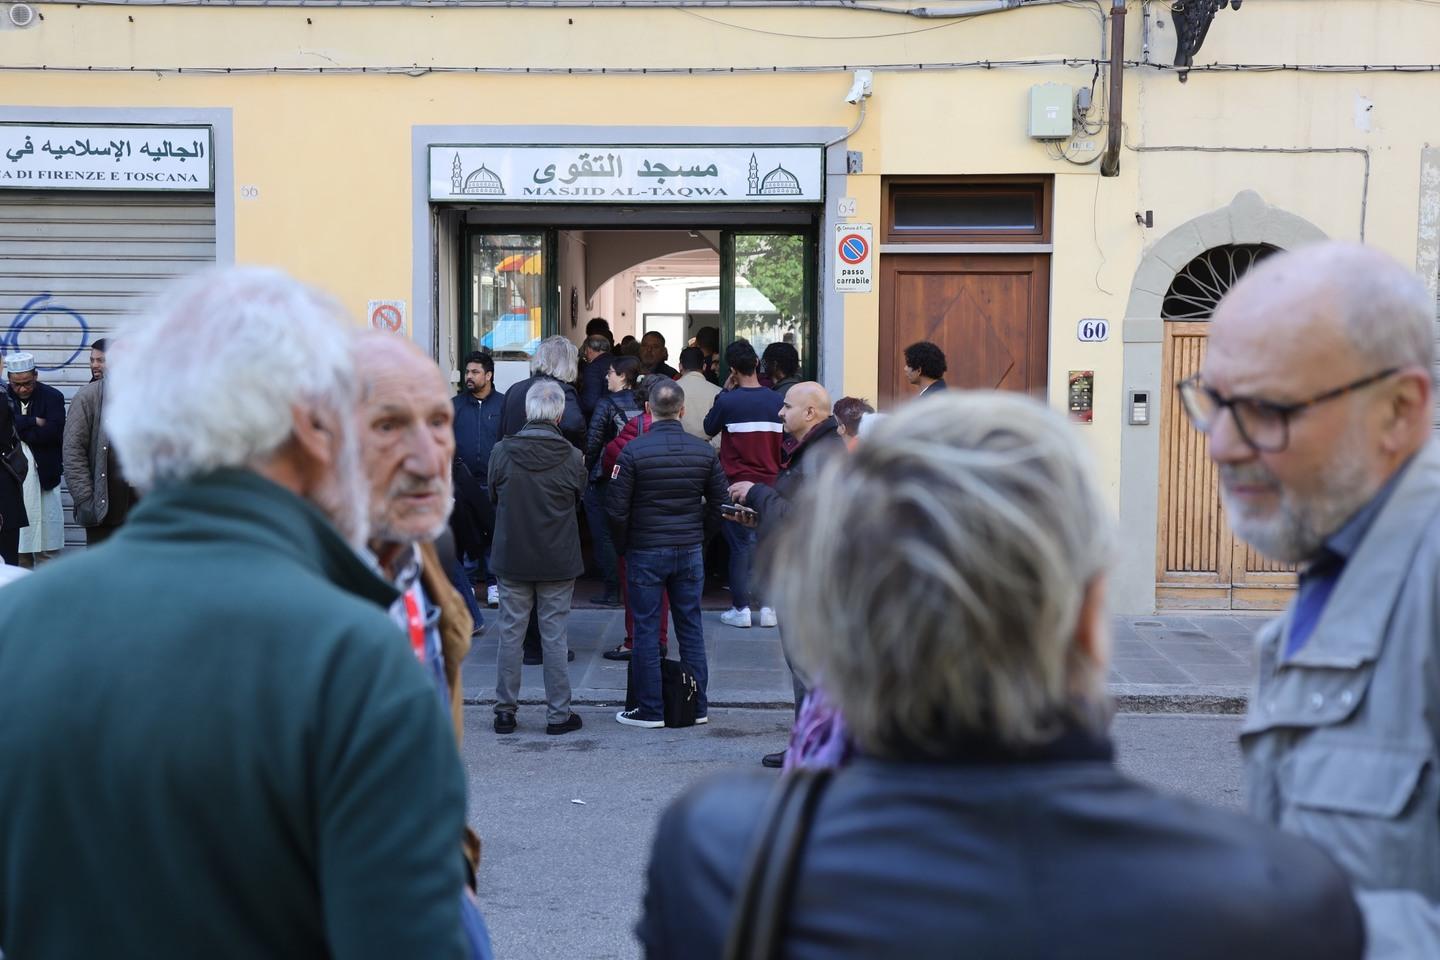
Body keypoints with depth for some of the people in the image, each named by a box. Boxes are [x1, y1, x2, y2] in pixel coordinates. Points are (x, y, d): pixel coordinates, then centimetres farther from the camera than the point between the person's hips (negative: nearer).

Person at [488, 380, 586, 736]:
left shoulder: (502, 452, -10)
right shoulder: (571, 457, -12)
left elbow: (493, 497, 5)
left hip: (512, 558, 1)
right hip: (558, 560, -1)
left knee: (510, 633, 10)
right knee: (555, 636, 7)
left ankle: (505, 711, 15)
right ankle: (558, 714, 12)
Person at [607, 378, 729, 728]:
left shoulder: (633, 451, -13)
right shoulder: (704, 451, -2)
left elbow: (616, 508, -12)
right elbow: (719, 504, 3)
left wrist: (623, 545, 4)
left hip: (645, 552, -3)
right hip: (690, 551, 3)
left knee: (646, 630, 5)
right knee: (691, 626, 12)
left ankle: (650, 710, 9)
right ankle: (697, 706, 18)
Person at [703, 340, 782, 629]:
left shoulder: (728, 401, -12)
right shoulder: (777, 401, -1)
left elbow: (708, 430, 5)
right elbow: (784, 442, 8)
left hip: (738, 483, -3)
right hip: (770, 483, 3)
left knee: (741, 543, 4)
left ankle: (740, 608, 7)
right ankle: (768, 606, 12)